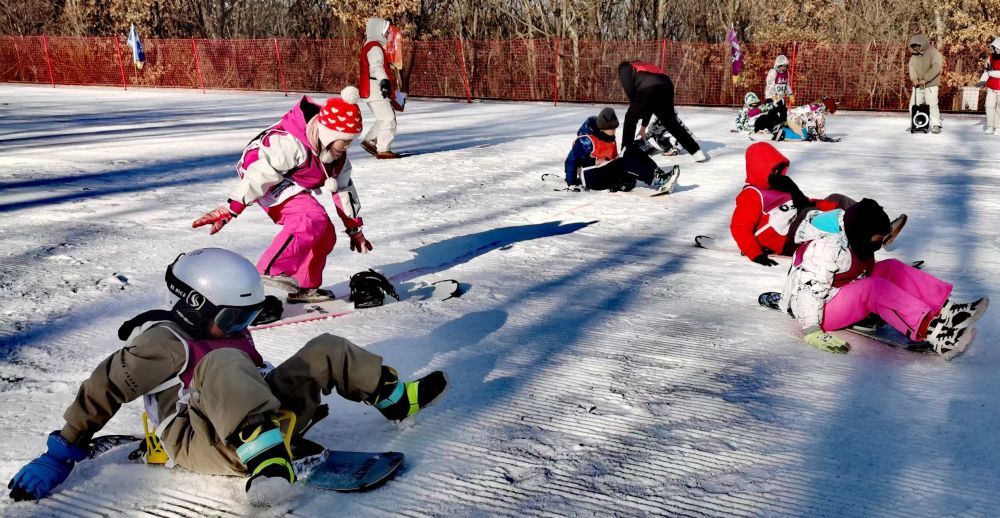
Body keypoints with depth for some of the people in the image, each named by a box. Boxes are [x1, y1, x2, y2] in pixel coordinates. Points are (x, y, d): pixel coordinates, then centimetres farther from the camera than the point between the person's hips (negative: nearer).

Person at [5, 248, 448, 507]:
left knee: (326, 350, 8)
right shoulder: (161, 342, -12)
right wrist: (59, 457, -15)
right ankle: (268, 464, -55)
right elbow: (104, 390, -14)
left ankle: (395, 396, 14)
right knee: (224, 364, -39)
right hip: (203, 446, -8)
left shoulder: (230, 337, 14)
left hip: (265, 422, 8)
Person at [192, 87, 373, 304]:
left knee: (325, 235, 0)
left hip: (292, 186, 9)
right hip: (268, 181, -9)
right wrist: (229, 209, -34)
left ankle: (304, 286, 12)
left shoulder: (337, 154, -4)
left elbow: (344, 188, 7)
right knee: (314, 219, -28)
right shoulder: (292, 143, -31)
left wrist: (355, 229, 11)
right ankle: (271, 271, -26)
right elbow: (260, 172, -33)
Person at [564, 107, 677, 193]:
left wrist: (623, 176, 15)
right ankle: (654, 180, -39)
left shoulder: (609, 137, 12)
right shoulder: (586, 141, -16)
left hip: (607, 173, 9)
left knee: (633, 153, -11)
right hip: (592, 178, -9)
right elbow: (571, 161, -16)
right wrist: (572, 184, -17)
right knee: (623, 163, -31)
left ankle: (658, 175, -28)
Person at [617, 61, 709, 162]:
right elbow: (649, 108, 41)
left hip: (648, 90, -6)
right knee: (671, 122, 22)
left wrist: (635, 104, 13)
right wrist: (643, 126, 45)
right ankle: (697, 152, 20)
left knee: (630, 119, 15)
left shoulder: (625, 68, 26)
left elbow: (629, 88, 1)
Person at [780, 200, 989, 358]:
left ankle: (947, 311, -17)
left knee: (892, 268, -5)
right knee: (874, 288, -30)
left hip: (846, 297, 10)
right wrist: (812, 332, -33)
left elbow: (864, 273, 19)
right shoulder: (826, 248, -26)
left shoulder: (853, 239, 3)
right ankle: (934, 335, -39)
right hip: (820, 310, -10)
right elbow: (809, 288, -30)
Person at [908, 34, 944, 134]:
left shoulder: (934, 53, -10)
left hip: (930, 85, -6)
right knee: (914, 105, 6)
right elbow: (912, 66, 2)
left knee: (932, 104, -12)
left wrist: (925, 80, -24)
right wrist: (914, 79, -15)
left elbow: (936, 68, -19)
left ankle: (936, 125, -8)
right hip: (918, 85, 6)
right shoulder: (914, 54, 9)